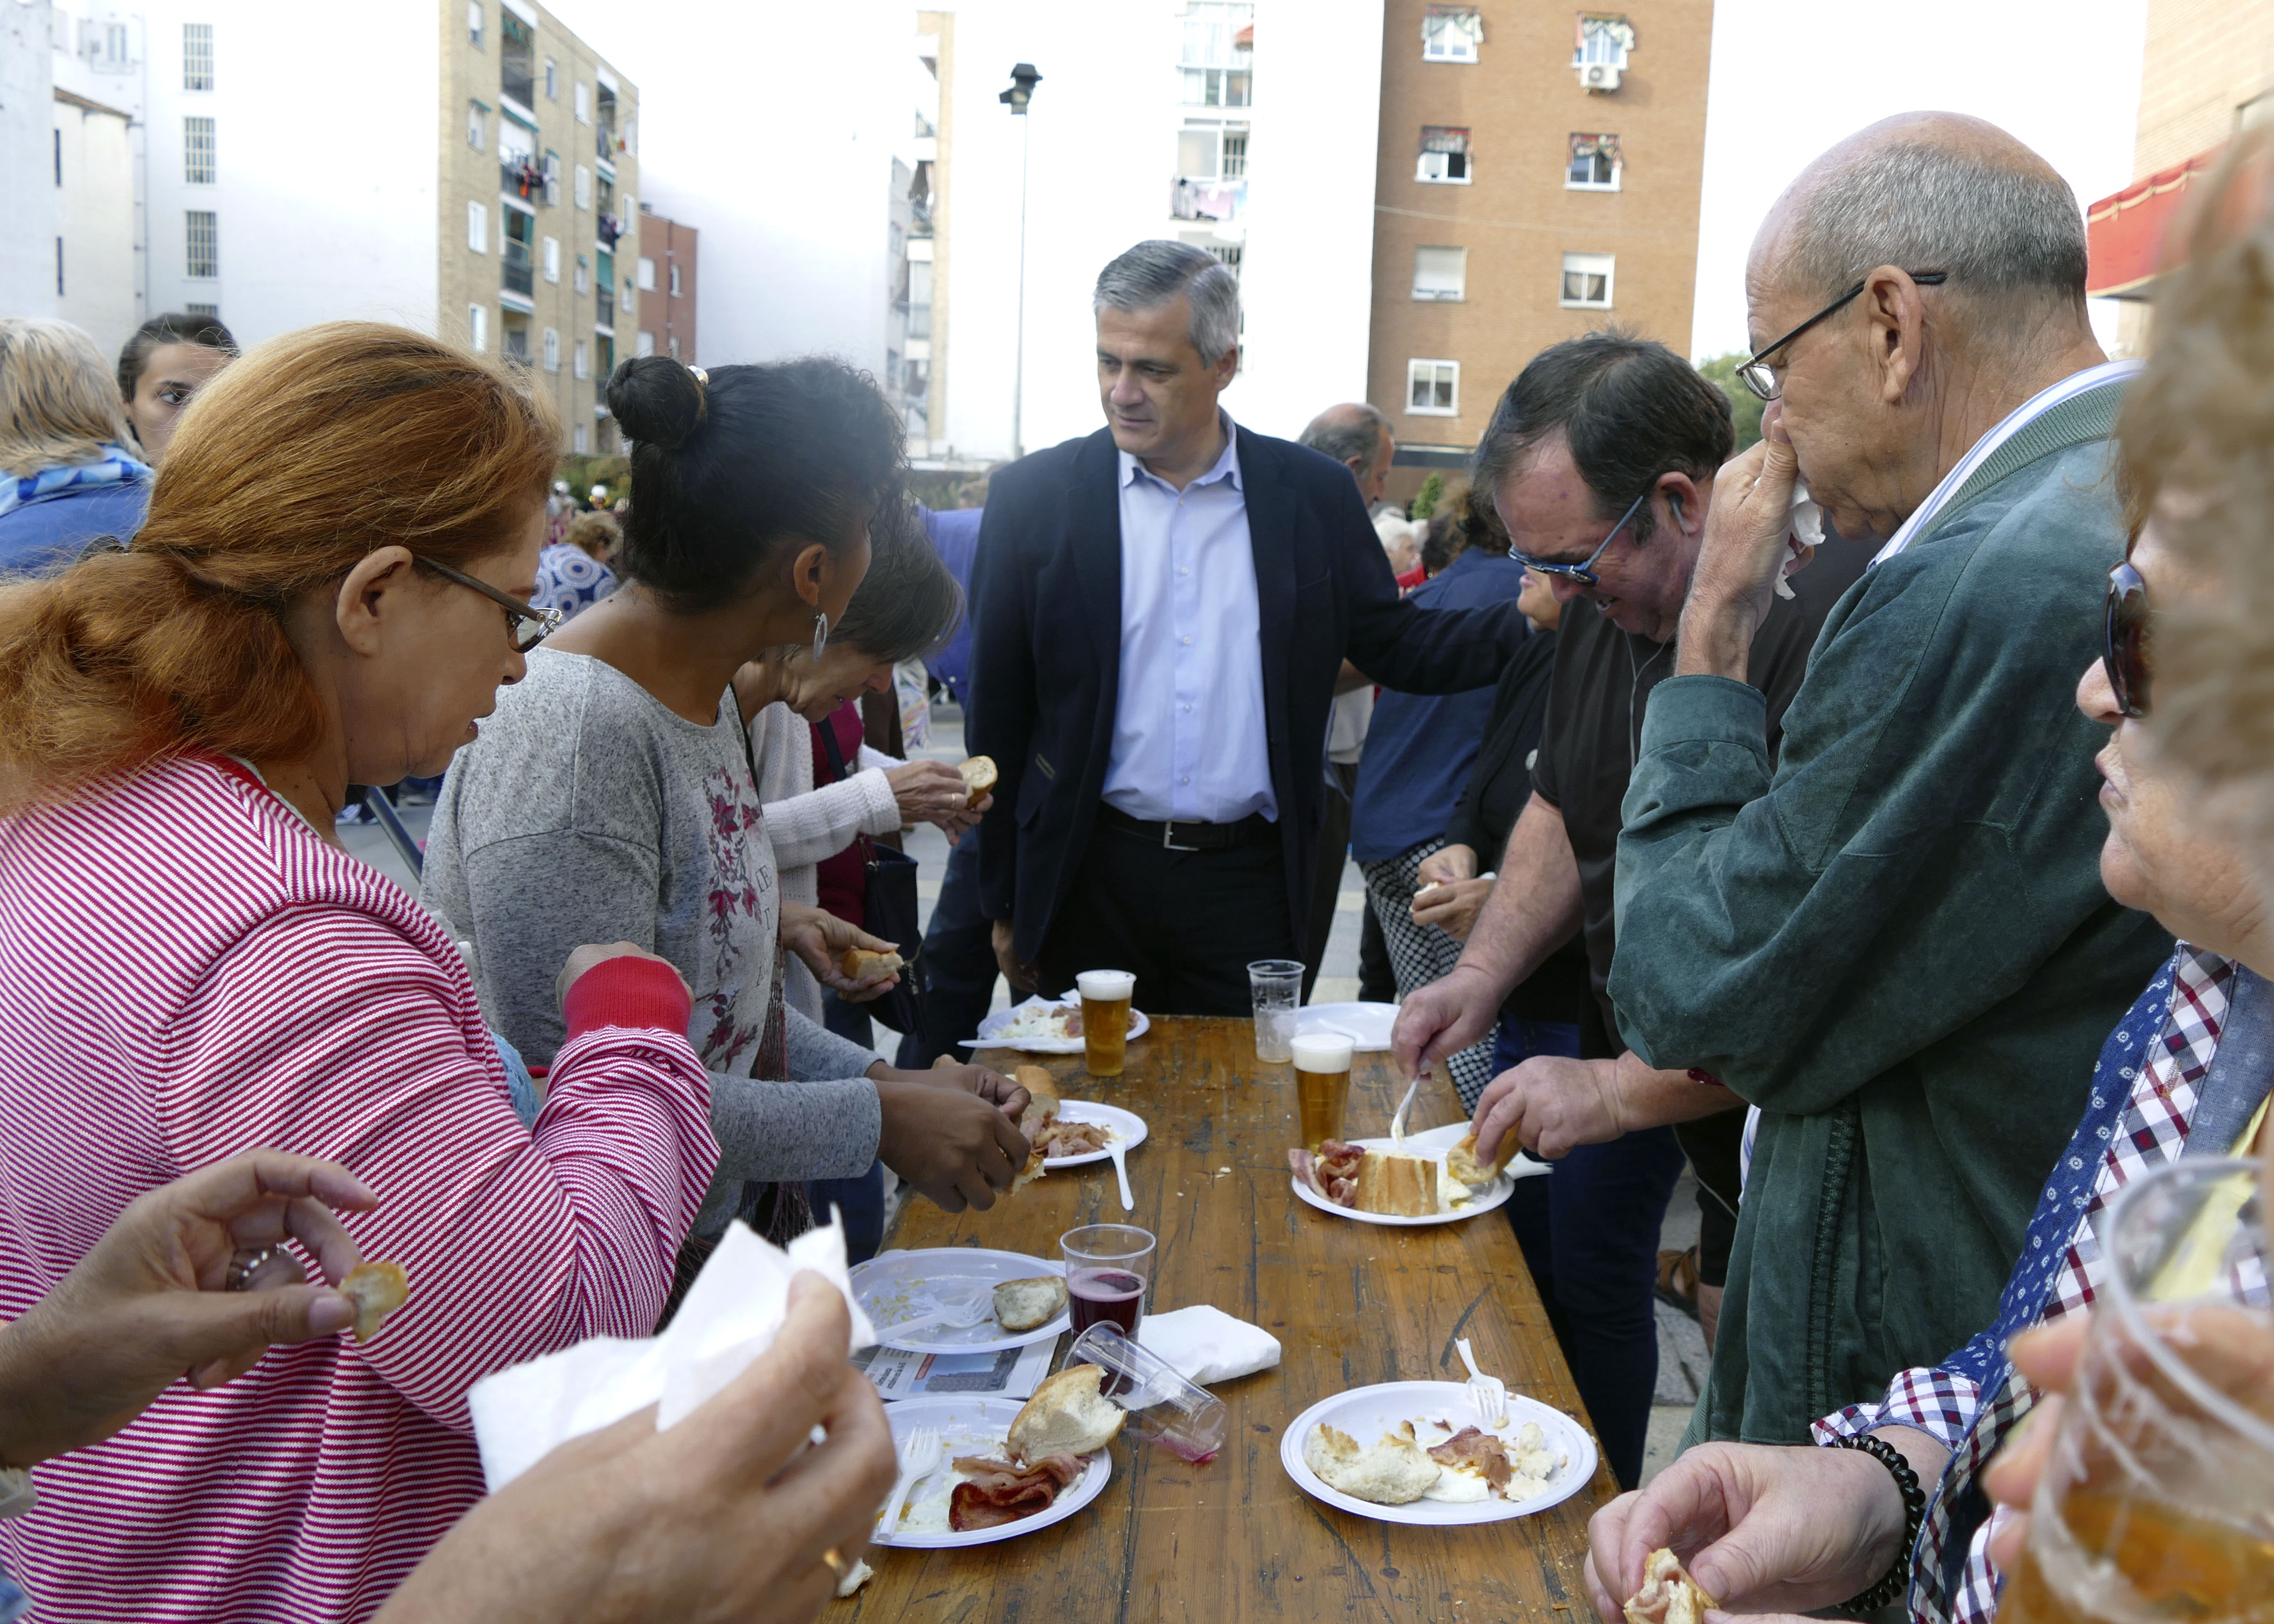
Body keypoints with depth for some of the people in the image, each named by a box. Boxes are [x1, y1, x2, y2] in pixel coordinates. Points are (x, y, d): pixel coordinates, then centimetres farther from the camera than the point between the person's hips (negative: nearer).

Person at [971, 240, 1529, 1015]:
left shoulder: (1313, 495, 3)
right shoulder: (1035, 496, 0)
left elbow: (1395, 648, 9)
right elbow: (998, 713, 3)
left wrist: (1534, 617, -8)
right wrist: (1005, 906, 3)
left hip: (1249, 884, 1)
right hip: (1090, 879, 0)